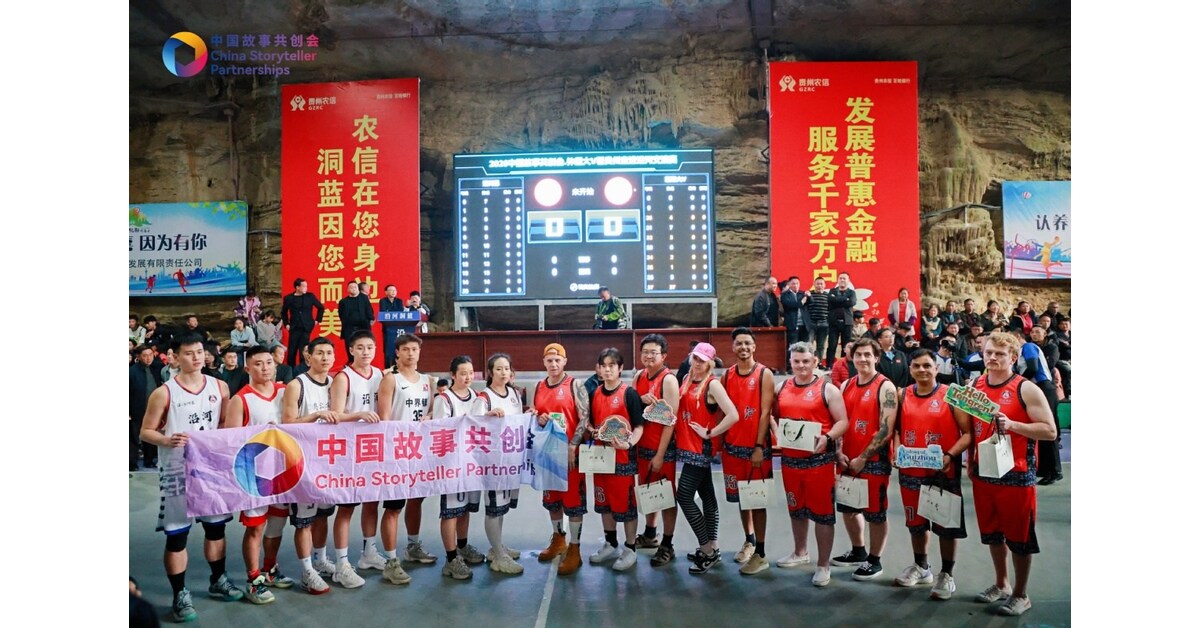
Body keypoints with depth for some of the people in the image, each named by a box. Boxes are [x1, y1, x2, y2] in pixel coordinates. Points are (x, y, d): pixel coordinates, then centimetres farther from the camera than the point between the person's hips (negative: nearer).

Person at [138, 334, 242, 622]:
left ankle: (218, 580, 32)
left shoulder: (219, 387, 3)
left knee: (216, 525, 15)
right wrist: (167, 440, -25)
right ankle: (180, 594, 13)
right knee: (177, 533, 1)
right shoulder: (164, 393, -10)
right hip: (177, 470, -4)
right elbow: (145, 432, -6)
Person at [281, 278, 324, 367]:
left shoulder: (310, 296, 0)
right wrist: (286, 324, 9)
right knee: (291, 351, 2)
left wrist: (317, 320, 8)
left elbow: (321, 307, 12)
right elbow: (283, 312, 17)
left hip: (306, 328, -1)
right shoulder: (288, 298, 1)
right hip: (294, 328, 1)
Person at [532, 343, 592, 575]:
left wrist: (572, 446, -18)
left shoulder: (575, 385, -7)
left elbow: (585, 418, -11)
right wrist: (538, 420, -6)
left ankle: (574, 551, 6)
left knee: (574, 499, -1)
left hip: (570, 452, -6)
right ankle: (558, 539, 34)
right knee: (551, 498, 16)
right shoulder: (538, 387, 9)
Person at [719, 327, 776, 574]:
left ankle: (761, 555, 6)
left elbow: (765, 413, -11)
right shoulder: (726, 376, 7)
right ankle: (749, 541, 32)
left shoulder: (765, 374, -7)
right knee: (740, 497, 14)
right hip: (732, 446, 5)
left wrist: (759, 447, -16)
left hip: (756, 446, -5)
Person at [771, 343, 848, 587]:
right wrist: (776, 430, -4)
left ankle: (823, 565, 10)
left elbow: (842, 421, -7)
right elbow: (772, 414, 17)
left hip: (819, 459, -5)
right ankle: (800, 552, 38)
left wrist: (827, 438, -24)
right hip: (789, 458, 5)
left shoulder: (828, 389, -5)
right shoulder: (782, 388, 9)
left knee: (822, 512, 0)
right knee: (796, 508, 19)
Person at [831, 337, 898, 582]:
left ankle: (874, 560, 19)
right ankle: (858, 551, 36)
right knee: (848, 507, 17)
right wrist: (839, 453, -3)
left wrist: (863, 458, -16)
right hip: (847, 460, 7)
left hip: (874, 461, -7)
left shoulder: (885, 388, -12)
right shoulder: (846, 386, 8)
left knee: (875, 512, 4)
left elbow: (886, 430, -17)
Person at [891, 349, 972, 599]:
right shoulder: (902, 396, 4)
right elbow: (895, 428, 13)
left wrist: (950, 456, -23)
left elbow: (968, 433, -11)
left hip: (943, 473, -4)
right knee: (916, 522, 18)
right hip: (911, 471, 4)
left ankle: (947, 575, 21)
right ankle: (920, 567, 36)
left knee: (946, 524, 5)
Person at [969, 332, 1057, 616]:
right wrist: (970, 462, 13)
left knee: (1019, 536, 4)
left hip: (1017, 474, -5)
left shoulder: (1026, 389, -11)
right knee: (992, 533, 16)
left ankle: (1021, 595, 19)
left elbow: (1049, 430, -15)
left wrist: (1012, 425, -26)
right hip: (984, 473, 6)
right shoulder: (974, 387, 5)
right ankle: (1001, 584, 33)